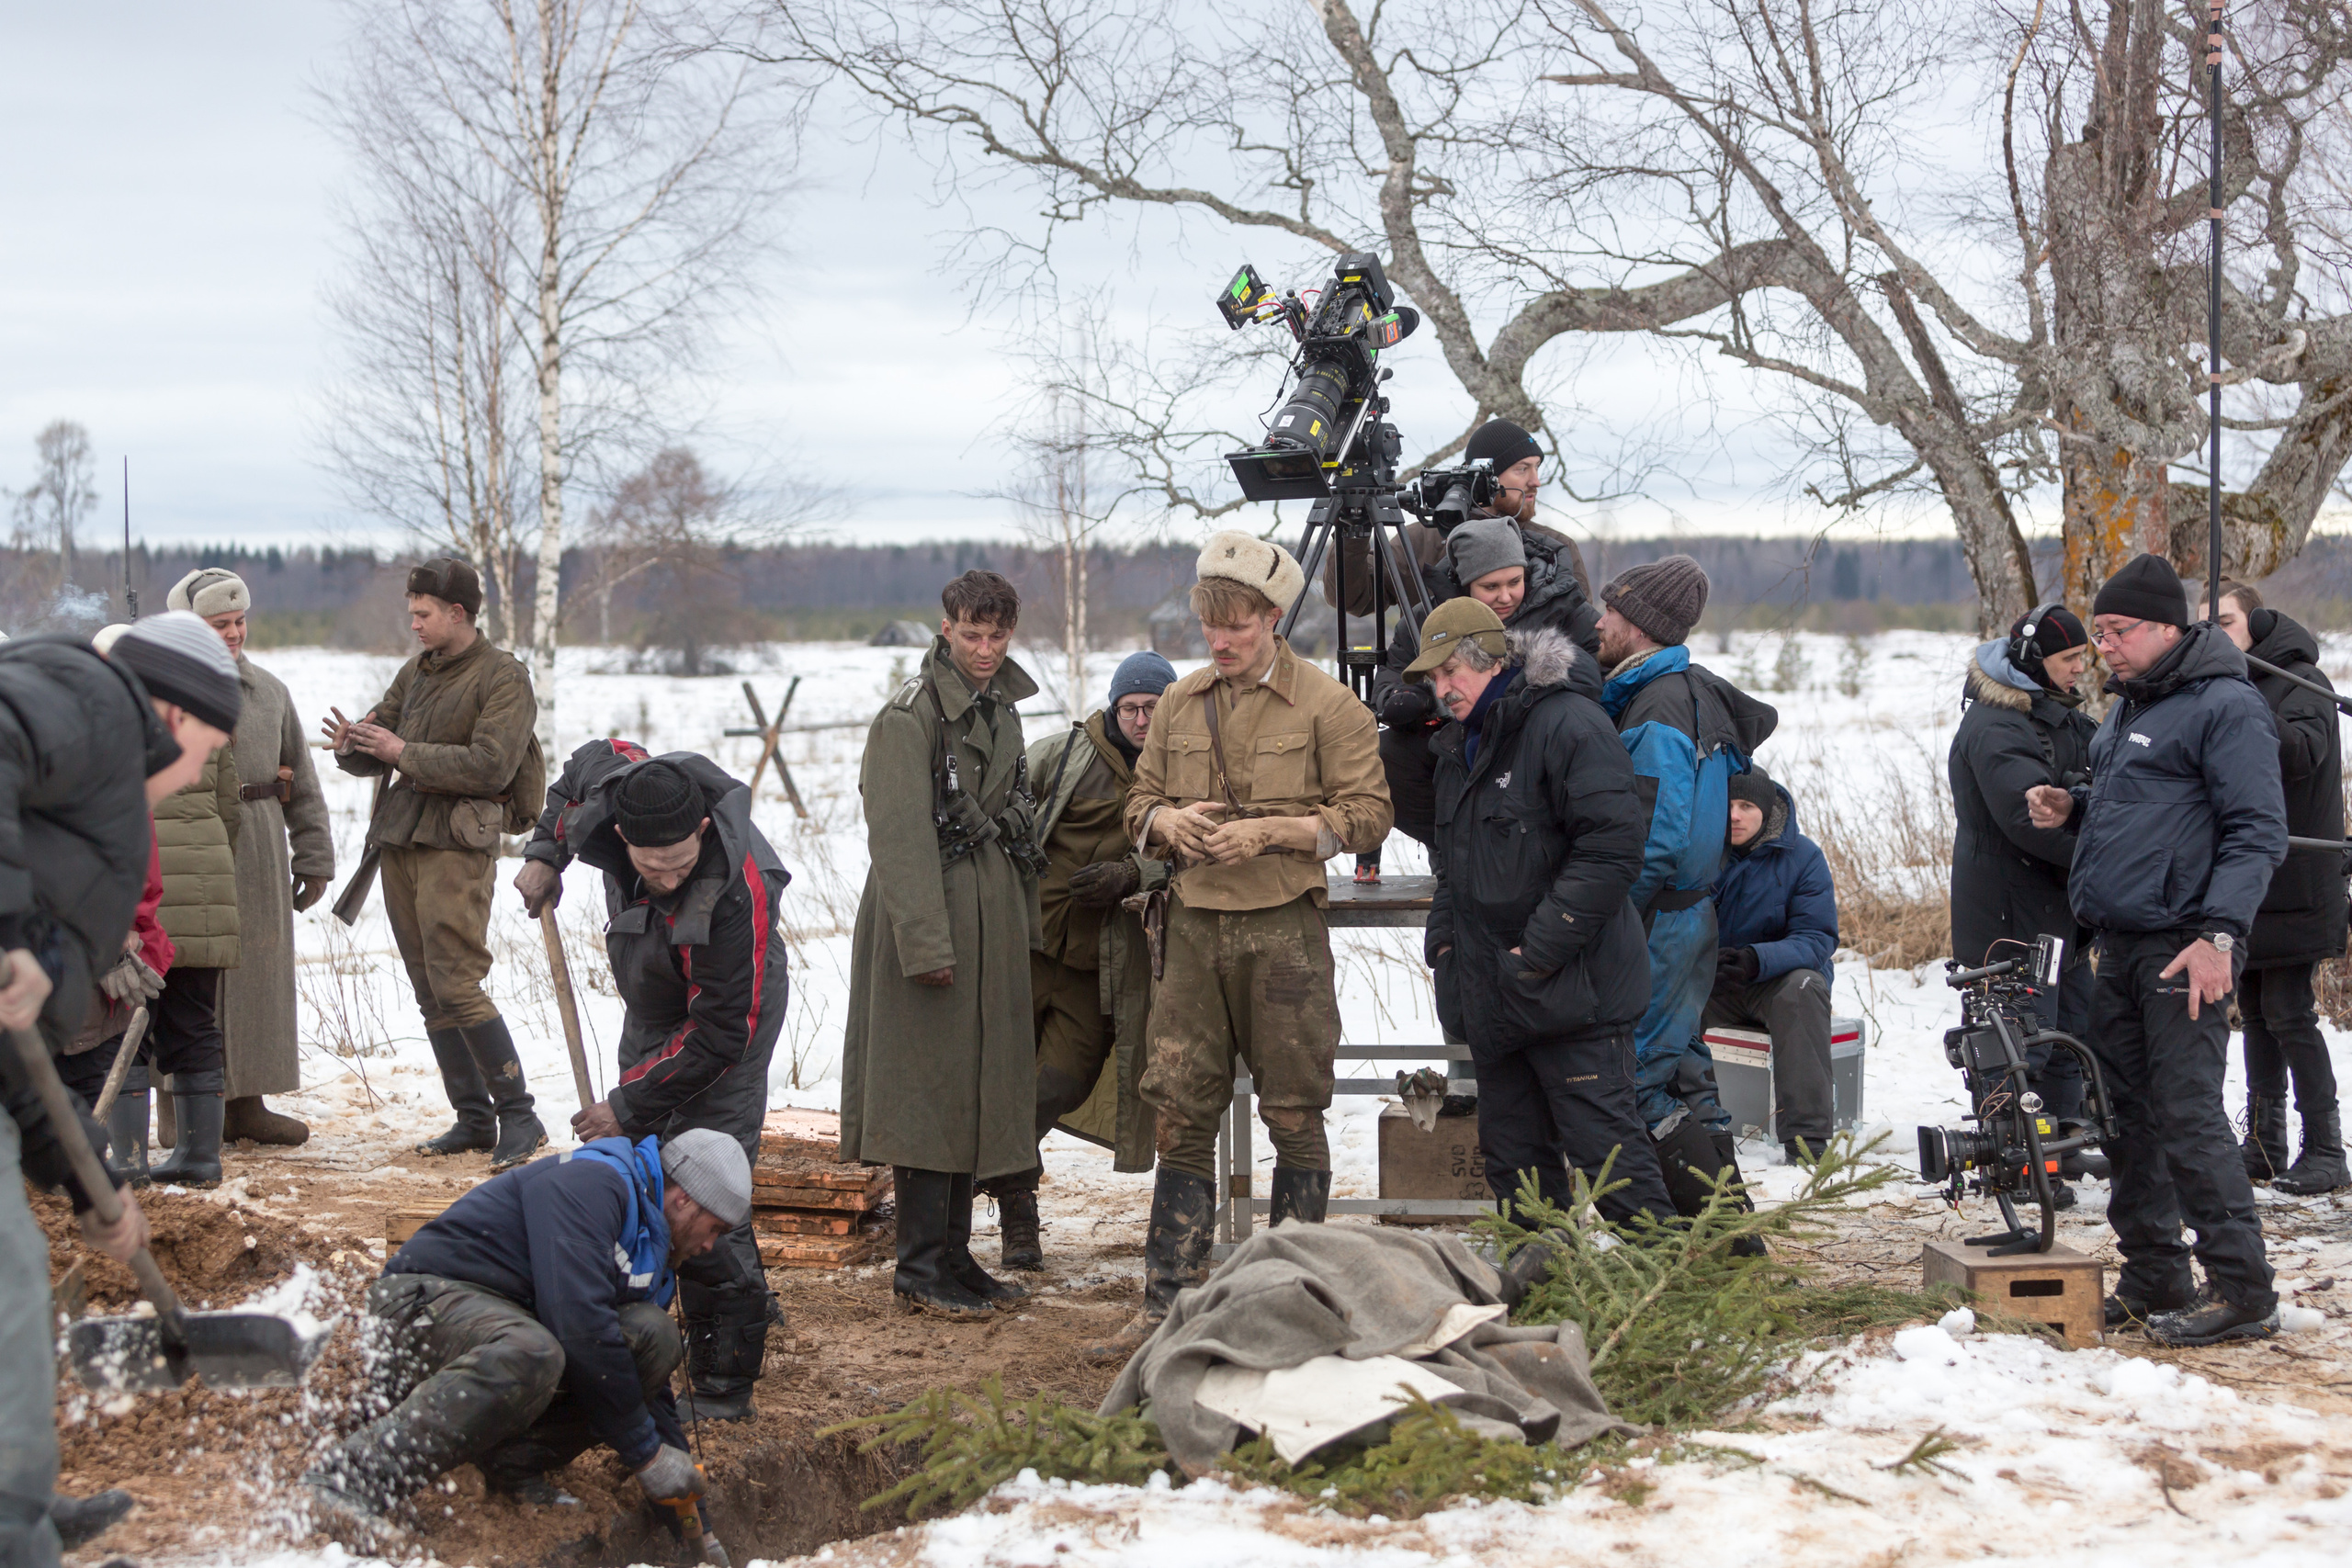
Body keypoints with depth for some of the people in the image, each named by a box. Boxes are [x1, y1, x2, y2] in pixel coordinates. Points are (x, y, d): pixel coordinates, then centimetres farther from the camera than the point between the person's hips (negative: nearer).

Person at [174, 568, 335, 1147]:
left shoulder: (268, 690, 16)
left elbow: (302, 782, 18)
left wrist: (313, 857, 13)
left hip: (262, 852, 6)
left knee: (261, 970, 7)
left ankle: (246, 1102, 16)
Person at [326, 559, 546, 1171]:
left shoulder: (503, 678, -5)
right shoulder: (415, 674, 18)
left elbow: (491, 766, -16)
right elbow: (377, 748, 18)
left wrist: (404, 752, -15)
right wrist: (352, 746, -6)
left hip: (457, 844, -8)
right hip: (399, 842, 8)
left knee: (457, 985, -14)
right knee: (429, 992, 7)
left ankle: (519, 1116, -7)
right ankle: (473, 1119, 14)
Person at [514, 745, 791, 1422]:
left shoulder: (736, 894, -41)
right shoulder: (614, 776, -24)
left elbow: (718, 1038, -33)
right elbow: (586, 763, 5)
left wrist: (628, 1105, -27)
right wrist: (544, 853, -2)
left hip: (728, 1016, -8)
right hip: (651, 1013, 8)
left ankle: (724, 1384, -6)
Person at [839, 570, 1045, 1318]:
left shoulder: (1001, 709, 15)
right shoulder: (911, 714, -12)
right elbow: (901, 836, -18)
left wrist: (1027, 929, 18)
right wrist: (926, 942, -22)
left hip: (993, 922, 8)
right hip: (930, 922, -8)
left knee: (979, 1086, 11)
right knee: (929, 1087, -6)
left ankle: (955, 1253, 19)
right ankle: (921, 1265, 0)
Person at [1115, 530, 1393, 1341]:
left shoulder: (1326, 705, -3)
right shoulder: (1179, 704, 12)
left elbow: (1367, 813, -6)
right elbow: (1140, 801, 19)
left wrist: (1269, 831, -16)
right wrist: (1166, 821, -4)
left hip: (1284, 930, -4)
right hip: (1195, 925, 4)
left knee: (1293, 1115, 3)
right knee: (1180, 1112, 3)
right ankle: (1165, 1298, 8)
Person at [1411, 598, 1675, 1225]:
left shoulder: (1569, 724, -13)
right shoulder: (1460, 743, 16)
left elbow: (1611, 849, -20)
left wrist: (1538, 952, -20)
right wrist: (1443, 938, 12)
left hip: (1571, 987, -9)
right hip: (1492, 995, 9)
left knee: (1604, 1147, -9)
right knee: (1513, 1156, 12)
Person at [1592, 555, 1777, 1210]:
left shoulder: (1657, 710, -18)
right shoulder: (1699, 689, 12)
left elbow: (1659, 842, -25)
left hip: (1658, 924, -10)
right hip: (1693, 911, 10)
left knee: (1640, 1076, -7)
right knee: (1683, 1070, 15)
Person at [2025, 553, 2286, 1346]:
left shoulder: (2226, 707, -10)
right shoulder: (2129, 706, 19)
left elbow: (2257, 831, -15)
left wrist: (2219, 933, -23)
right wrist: (2072, 806, 11)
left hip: (2182, 950, -9)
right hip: (2120, 945, 9)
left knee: (2188, 1112, -11)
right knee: (2129, 1113, 11)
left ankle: (2242, 1291, -6)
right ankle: (2153, 1278, 19)